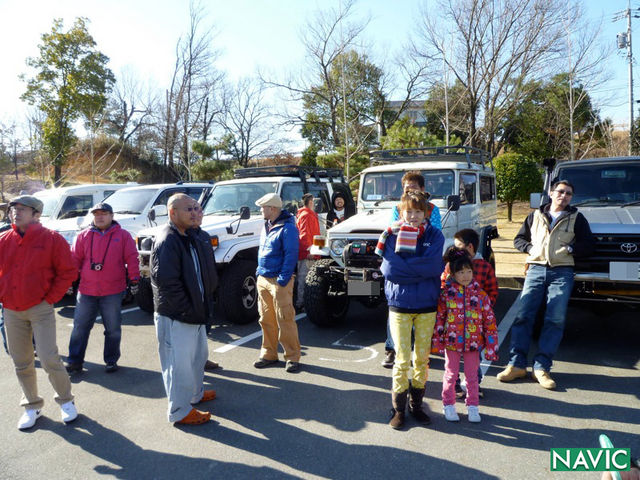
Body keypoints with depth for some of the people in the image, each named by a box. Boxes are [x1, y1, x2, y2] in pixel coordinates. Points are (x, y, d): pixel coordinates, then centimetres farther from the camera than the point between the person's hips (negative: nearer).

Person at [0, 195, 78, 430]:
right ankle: (32, 406, 28)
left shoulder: (51, 239, -6)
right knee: (21, 363, 11)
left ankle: (66, 401, 15)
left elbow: (67, 272, -5)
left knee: (49, 359, -7)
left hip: (40, 309, -4)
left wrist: (51, 298, -9)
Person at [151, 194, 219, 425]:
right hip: (175, 318, -10)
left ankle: (195, 394, 45)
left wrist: (202, 306, 9)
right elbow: (166, 282, -26)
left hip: (195, 312, 10)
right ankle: (180, 411, 17)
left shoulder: (191, 237, 10)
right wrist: (187, 309, -21)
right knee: (180, 363, 2)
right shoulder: (167, 241, -20)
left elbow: (205, 274, 18)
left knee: (198, 355, 25)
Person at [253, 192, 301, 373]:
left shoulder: (287, 228, -13)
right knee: (266, 320, 13)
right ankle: (269, 354, 24)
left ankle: (292, 357, 6)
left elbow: (291, 256, -16)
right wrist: (259, 271, 15)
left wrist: (283, 280, -19)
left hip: (279, 281, -8)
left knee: (285, 320, -4)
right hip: (263, 279, 8)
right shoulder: (267, 226, 14)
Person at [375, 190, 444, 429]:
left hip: (427, 305, 2)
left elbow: (433, 266, -17)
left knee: (422, 359, 11)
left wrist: (401, 267, -15)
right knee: (402, 360, 2)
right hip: (400, 305, -1)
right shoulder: (392, 234, -2)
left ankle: (416, 405, 28)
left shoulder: (434, 235, 0)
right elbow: (390, 269, -14)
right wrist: (420, 269, -15)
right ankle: (398, 409, 16)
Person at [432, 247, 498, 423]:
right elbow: (439, 318, -1)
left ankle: (472, 405, 29)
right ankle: (448, 404, 27)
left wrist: (491, 346, -1)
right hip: (451, 342, -1)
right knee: (451, 374, 11)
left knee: (472, 375, 12)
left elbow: (490, 321, 0)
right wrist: (437, 342, -1)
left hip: (473, 342, 1)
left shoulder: (480, 294, -4)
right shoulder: (446, 293, -6)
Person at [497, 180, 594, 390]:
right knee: (523, 316, -7)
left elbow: (588, 245, 10)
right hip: (536, 270, 1)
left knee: (555, 319, -8)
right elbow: (519, 239, 21)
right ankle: (517, 364, -3)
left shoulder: (576, 218, 14)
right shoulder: (535, 216, 18)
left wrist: (570, 249, -5)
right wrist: (530, 248, 2)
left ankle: (541, 367, -3)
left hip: (562, 272, -1)